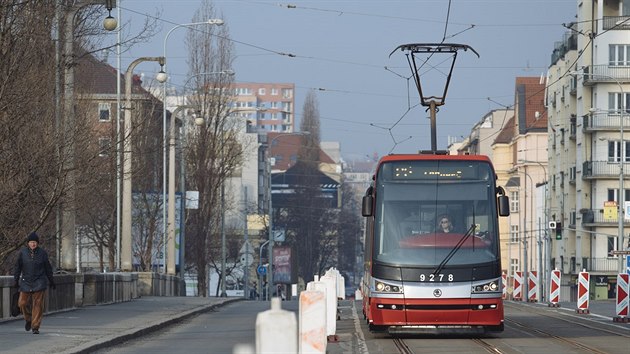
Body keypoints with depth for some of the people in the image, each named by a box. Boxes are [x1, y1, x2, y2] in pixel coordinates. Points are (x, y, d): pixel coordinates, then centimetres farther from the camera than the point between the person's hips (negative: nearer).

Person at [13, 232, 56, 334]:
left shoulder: (42, 253, 0)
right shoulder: (23, 252, 0)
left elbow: (48, 268, 8)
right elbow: (18, 266, 5)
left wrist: (51, 281, 11)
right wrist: (16, 279, 1)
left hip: (39, 283, -1)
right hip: (26, 282, 1)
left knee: (38, 304, -5)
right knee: (23, 303, 0)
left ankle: (35, 327, 0)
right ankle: (28, 319, 28)